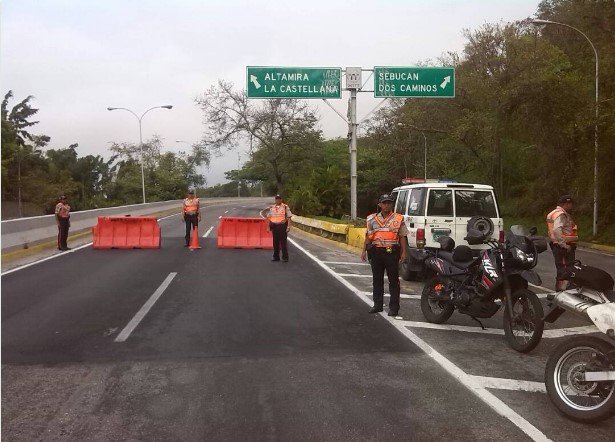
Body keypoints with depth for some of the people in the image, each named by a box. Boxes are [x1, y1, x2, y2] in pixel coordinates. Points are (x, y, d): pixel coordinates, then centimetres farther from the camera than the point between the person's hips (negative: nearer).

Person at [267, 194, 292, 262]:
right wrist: (268, 227, 8)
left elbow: (289, 217, -4)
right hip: (274, 226, 4)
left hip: (282, 226, -3)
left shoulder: (285, 207, 1)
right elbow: (269, 218, 14)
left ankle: (285, 257, 3)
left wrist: (288, 226, -13)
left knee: (283, 242, -3)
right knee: (275, 242, 7)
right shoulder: (272, 208, 12)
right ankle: (276, 256, 16)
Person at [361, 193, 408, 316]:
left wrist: (403, 252, -6)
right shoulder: (372, 219, 10)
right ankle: (378, 305, 21)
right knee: (377, 280, 11)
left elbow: (402, 237, 2)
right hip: (376, 252, 4)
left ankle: (394, 307, 4)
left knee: (393, 281, -1)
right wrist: (364, 250, 6)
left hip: (392, 252, -3)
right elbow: (368, 236, 13)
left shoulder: (398, 219, 2)